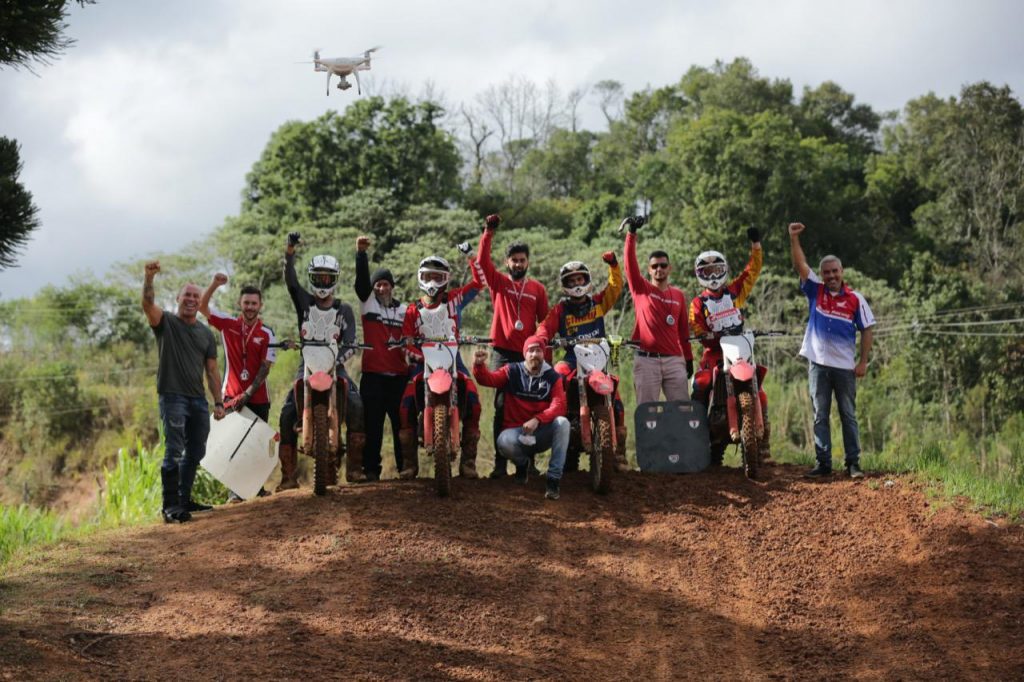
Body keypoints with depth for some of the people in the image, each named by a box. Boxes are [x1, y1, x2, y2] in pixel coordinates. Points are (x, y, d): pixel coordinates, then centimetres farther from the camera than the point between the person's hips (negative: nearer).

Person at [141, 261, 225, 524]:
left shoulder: (206, 333, 16)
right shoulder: (166, 322, 1)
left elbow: (212, 370, 15)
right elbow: (148, 304, -19)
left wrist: (218, 402, 8)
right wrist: (149, 278, -37)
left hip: (198, 400, 6)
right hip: (173, 396, -6)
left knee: (195, 453, 12)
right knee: (174, 452, -14)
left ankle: (184, 500, 25)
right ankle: (170, 506, -14)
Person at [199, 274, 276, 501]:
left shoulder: (266, 334, -1)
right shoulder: (228, 324, 3)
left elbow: (265, 368, -5)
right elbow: (202, 307, -3)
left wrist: (248, 394, -13)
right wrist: (214, 285, -19)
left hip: (258, 398, 0)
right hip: (232, 396, 0)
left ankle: (257, 486, 19)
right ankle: (234, 489, -2)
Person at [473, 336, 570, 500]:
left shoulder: (552, 377, 0)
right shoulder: (512, 371, 2)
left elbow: (558, 405, -13)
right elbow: (488, 379, -10)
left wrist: (537, 420, -31)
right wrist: (479, 365, -34)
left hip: (542, 433, 1)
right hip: (516, 430, -1)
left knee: (562, 422, -31)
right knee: (504, 442, -36)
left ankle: (554, 479, -27)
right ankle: (523, 462, 4)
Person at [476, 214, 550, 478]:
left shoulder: (537, 289, 11)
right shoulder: (499, 282, 7)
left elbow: (545, 323, 11)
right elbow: (483, 261, -9)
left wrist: (547, 356, 6)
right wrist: (488, 234, -19)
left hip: (529, 355, 1)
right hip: (504, 354, -1)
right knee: (502, 407, -5)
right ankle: (500, 462, -5)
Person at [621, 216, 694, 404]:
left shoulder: (679, 296, 14)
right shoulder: (641, 288, 7)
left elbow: (683, 330, 16)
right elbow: (630, 262, -6)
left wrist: (689, 359, 14)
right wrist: (632, 233, -17)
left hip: (674, 360, 2)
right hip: (646, 360, -2)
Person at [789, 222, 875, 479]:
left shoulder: (855, 299, -1)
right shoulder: (815, 291, 4)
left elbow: (867, 330, 1)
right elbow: (800, 265, -6)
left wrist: (863, 362, -5)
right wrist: (794, 239, -18)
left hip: (845, 366, -2)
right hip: (818, 363, 2)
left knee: (848, 416, 4)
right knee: (820, 416, 5)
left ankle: (853, 464, 7)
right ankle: (823, 463, 9)